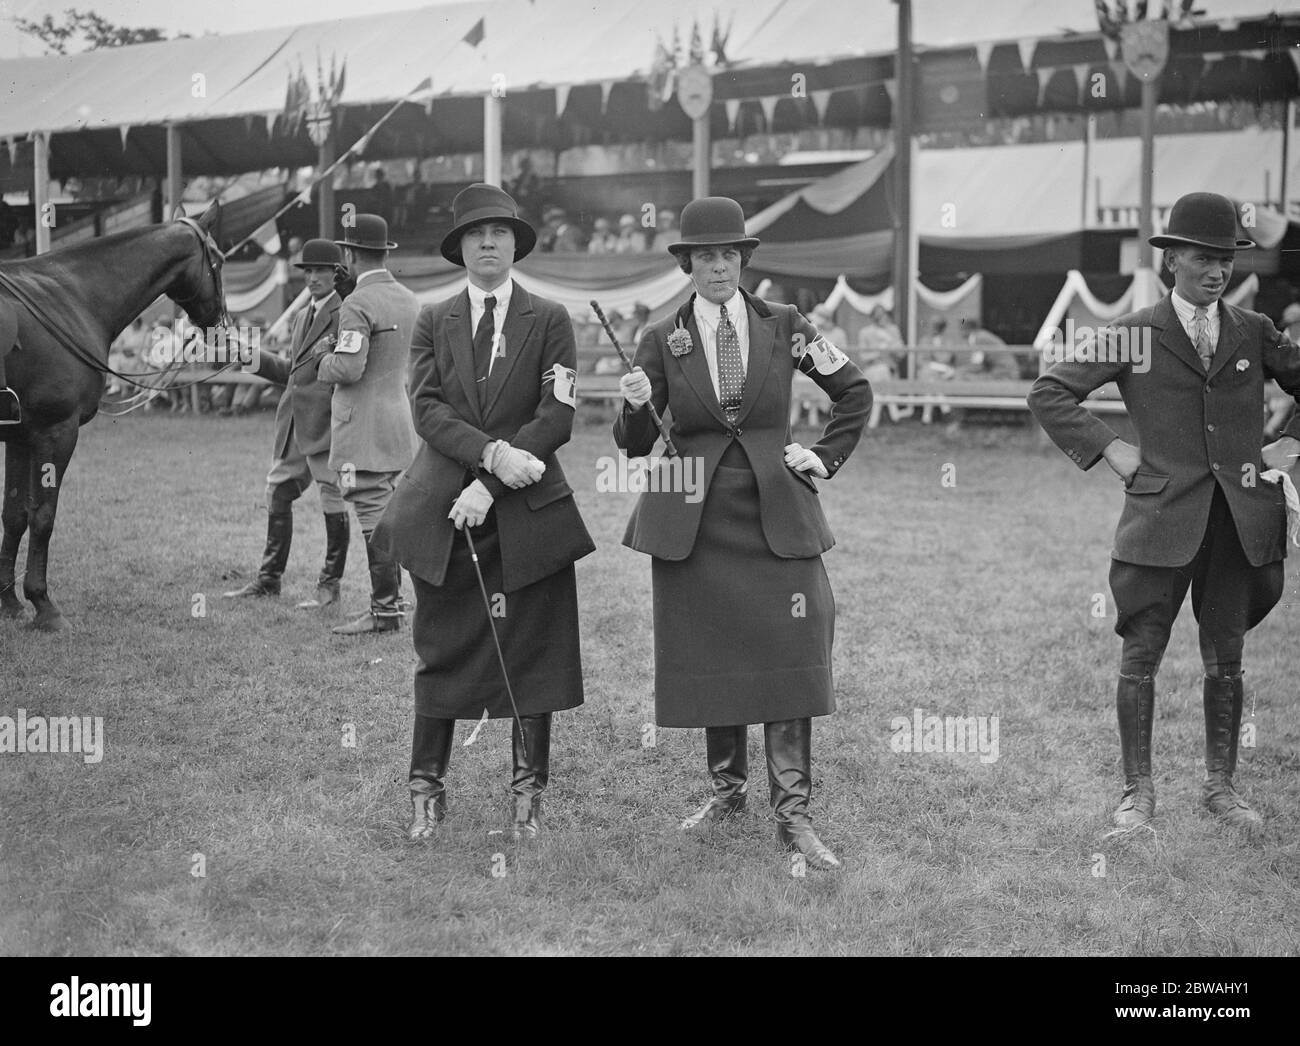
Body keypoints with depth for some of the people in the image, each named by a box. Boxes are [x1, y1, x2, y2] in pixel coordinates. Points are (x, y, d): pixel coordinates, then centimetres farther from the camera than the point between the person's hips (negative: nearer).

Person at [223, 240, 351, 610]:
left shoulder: (345, 314, -6)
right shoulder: (302, 315, 20)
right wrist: (255, 359, 11)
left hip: (326, 422, -9)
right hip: (294, 421, 9)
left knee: (333, 502, -1)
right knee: (277, 494, 12)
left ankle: (330, 586, 7)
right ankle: (269, 579, 22)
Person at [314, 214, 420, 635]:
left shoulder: (358, 305, -15)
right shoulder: (409, 301, 11)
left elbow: (348, 368, -23)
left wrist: (325, 359, -1)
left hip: (364, 431, -9)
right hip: (399, 423, 9)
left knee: (374, 521, -5)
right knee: (386, 518, 15)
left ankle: (385, 611, -3)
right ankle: (390, 599, 21)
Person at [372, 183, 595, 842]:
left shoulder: (549, 321, 4)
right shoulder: (433, 322, 10)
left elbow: (557, 417, -5)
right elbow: (426, 408, -2)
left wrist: (489, 486, -14)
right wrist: (492, 453, -19)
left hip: (528, 514, -1)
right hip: (441, 514, 1)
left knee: (533, 656, 3)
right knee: (440, 653, 6)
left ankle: (528, 793, 15)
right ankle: (426, 792, 15)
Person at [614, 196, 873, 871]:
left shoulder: (783, 327, 2)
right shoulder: (663, 340, 3)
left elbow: (854, 392, 13)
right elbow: (635, 446, 2)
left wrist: (826, 458, 4)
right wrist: (636, 406, -18)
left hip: (777, 515, -1)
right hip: (694, 520, 1)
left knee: (790, 658, -7)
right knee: (708, 661, 7)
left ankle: (792, 813, -1)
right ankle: (726, 788, 25)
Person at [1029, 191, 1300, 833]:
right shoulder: (1133, 335, 1)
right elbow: (1048, 394, 2)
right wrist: (1107, 450, -3)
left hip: (1240, 518, 3)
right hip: (1162, 517, -2)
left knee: (1225, 660, 10)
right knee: (1140, 657, 0)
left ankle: (1221, 785, 23)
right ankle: (1137, 792, 11)